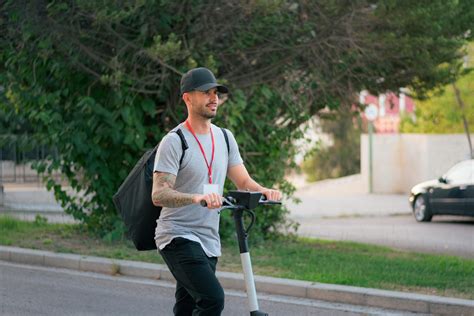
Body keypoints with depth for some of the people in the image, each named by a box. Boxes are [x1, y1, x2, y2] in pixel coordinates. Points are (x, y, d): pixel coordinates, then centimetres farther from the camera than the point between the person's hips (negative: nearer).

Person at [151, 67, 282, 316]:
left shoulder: (224, 138, 13)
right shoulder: (174, 142, -11)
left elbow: (243, 182, 12)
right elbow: (159, 195, -20)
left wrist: (264, 191, -12)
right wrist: (197, 197, -38)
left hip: (208, 241, 7)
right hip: (179, 237, -7)